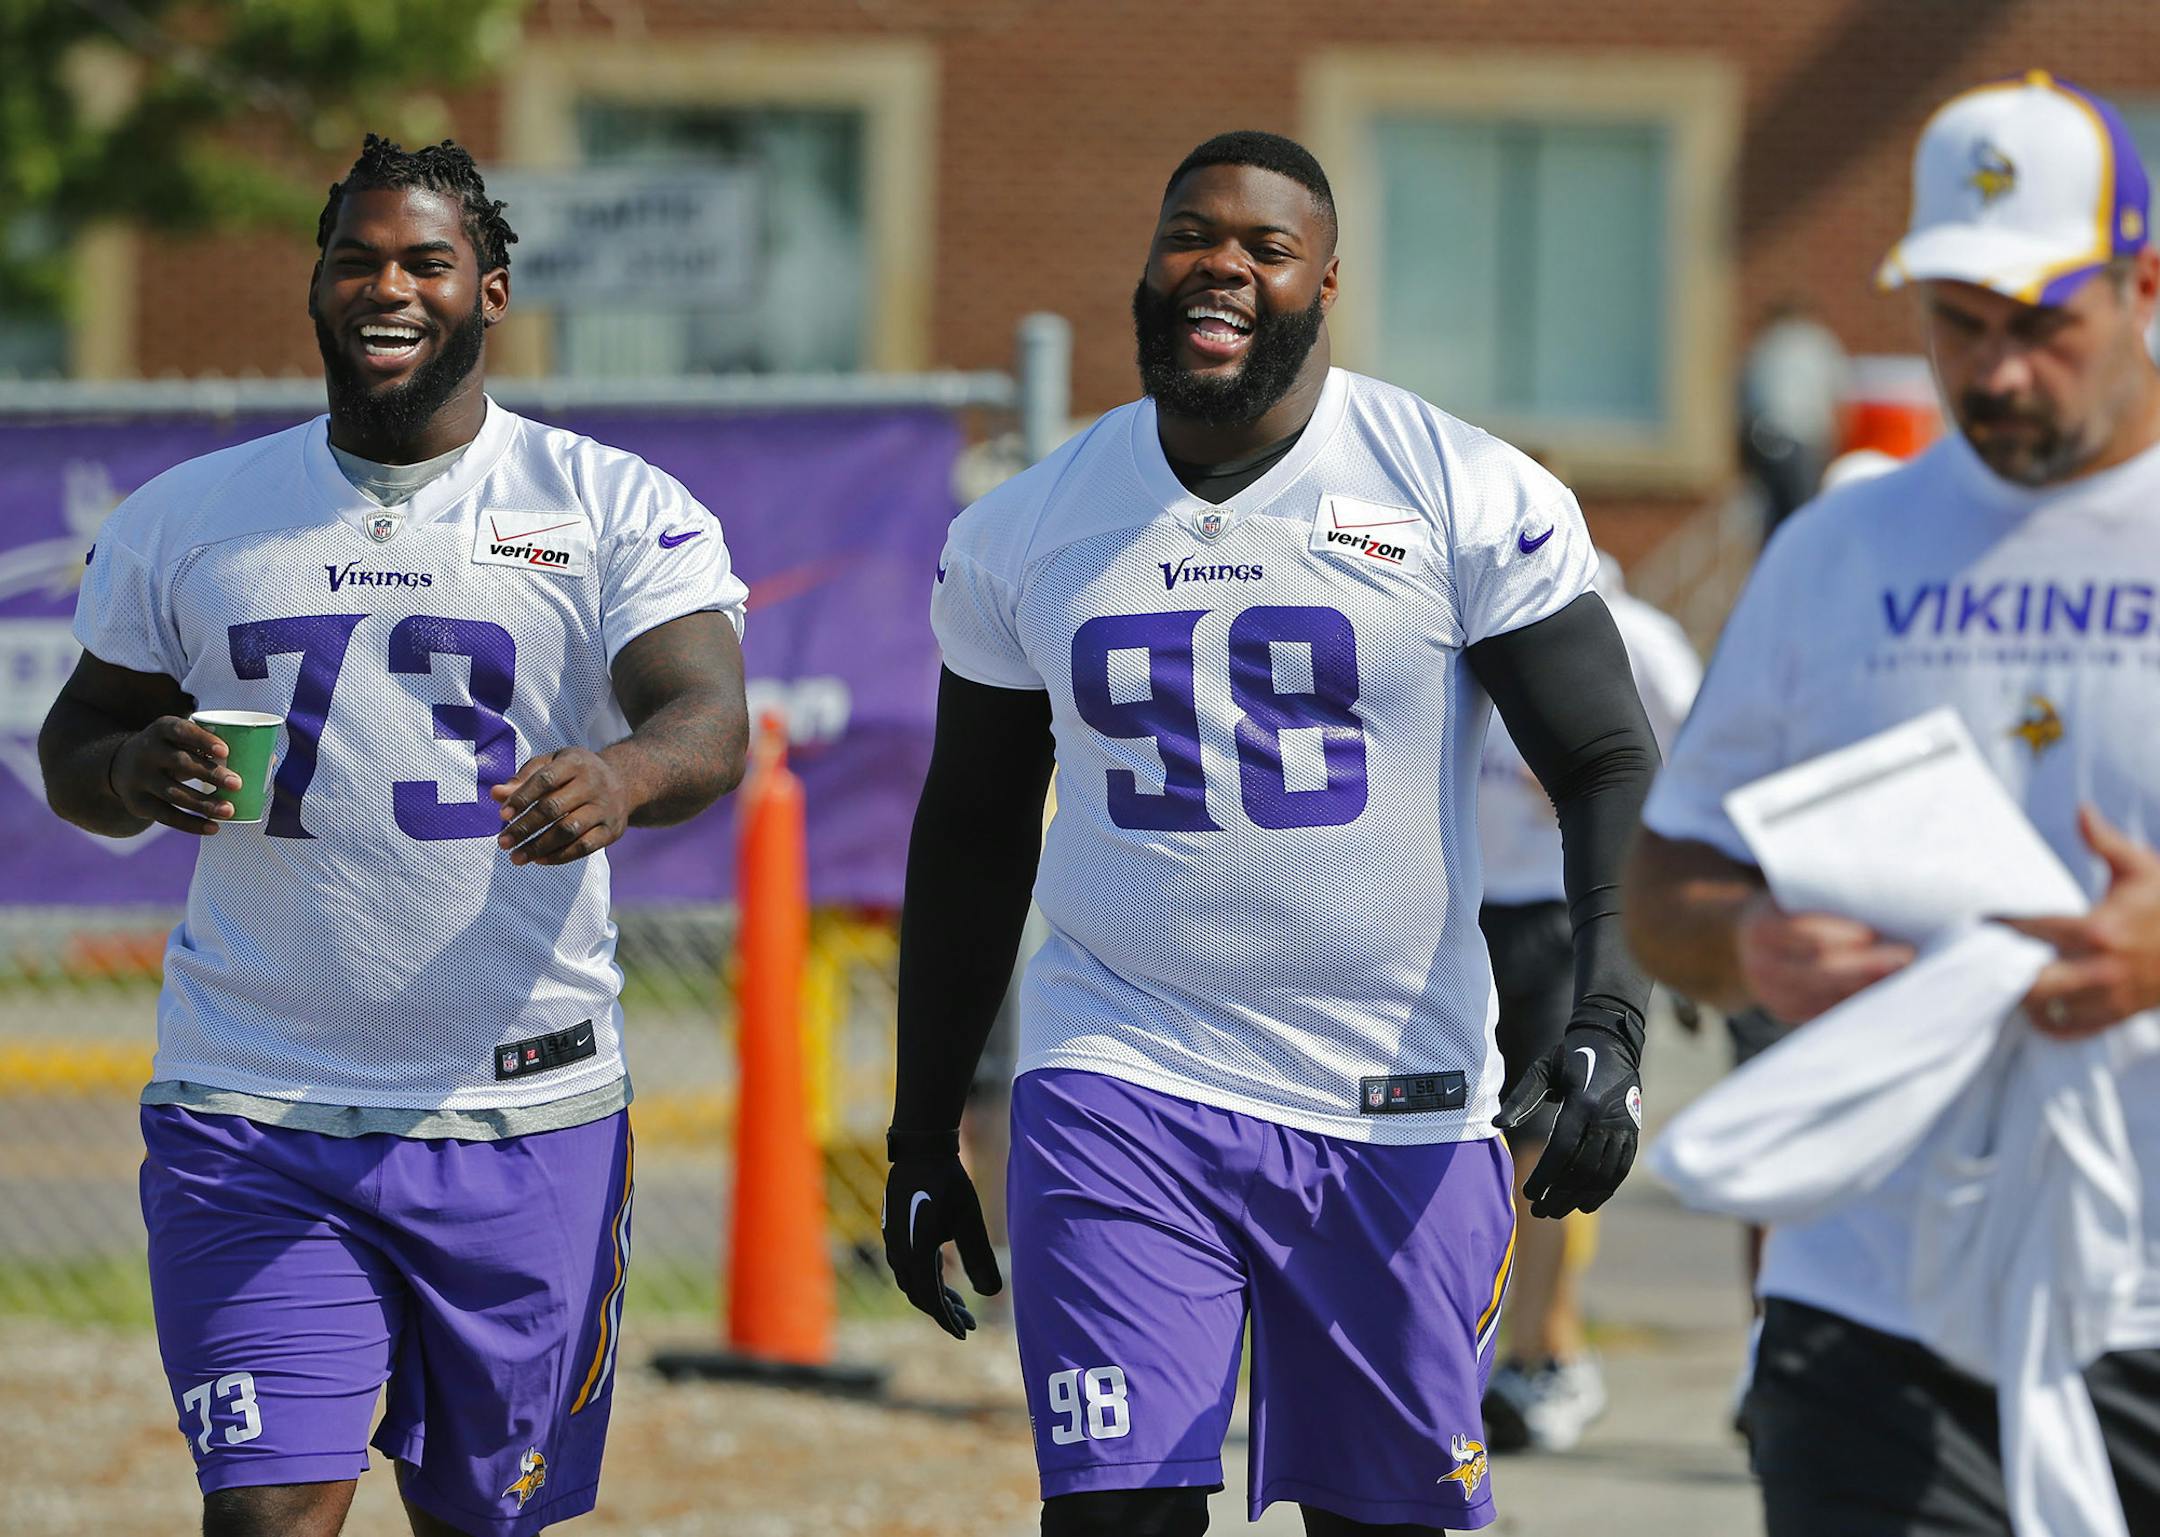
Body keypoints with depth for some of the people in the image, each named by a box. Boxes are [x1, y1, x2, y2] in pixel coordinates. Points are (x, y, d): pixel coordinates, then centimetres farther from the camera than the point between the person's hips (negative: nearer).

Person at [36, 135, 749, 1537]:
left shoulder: (620, 512, 0)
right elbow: (76, 740, 16)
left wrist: (621, 775, -37)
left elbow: (711, 724, -13)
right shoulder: (187, 520, 8)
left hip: (524, 1118, 0)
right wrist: (134, 775, -9)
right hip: (252, 1108, 0)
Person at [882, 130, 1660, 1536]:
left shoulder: (1470, 497, -3)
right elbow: (972, 836, 16)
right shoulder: (1025, 533, 6)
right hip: (1121, 1088, 1)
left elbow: (1612, 770, -4)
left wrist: (1609, 1026, -19)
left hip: (1397, 1105, -1)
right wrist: (923, 1139, 16)